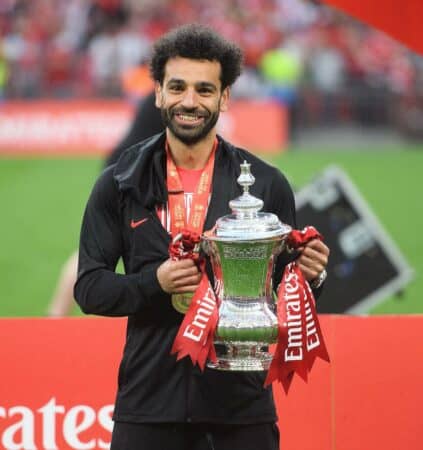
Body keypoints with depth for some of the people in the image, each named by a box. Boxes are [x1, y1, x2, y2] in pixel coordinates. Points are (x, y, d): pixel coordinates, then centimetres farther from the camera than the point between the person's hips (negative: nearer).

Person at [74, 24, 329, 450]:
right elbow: (89, 288, 2)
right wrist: (155, 282, -16)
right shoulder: (119, 184, 3)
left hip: (241, 399, 0)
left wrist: (309, 274, -13)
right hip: (149, 399, 0)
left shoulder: (266, 184, 4)